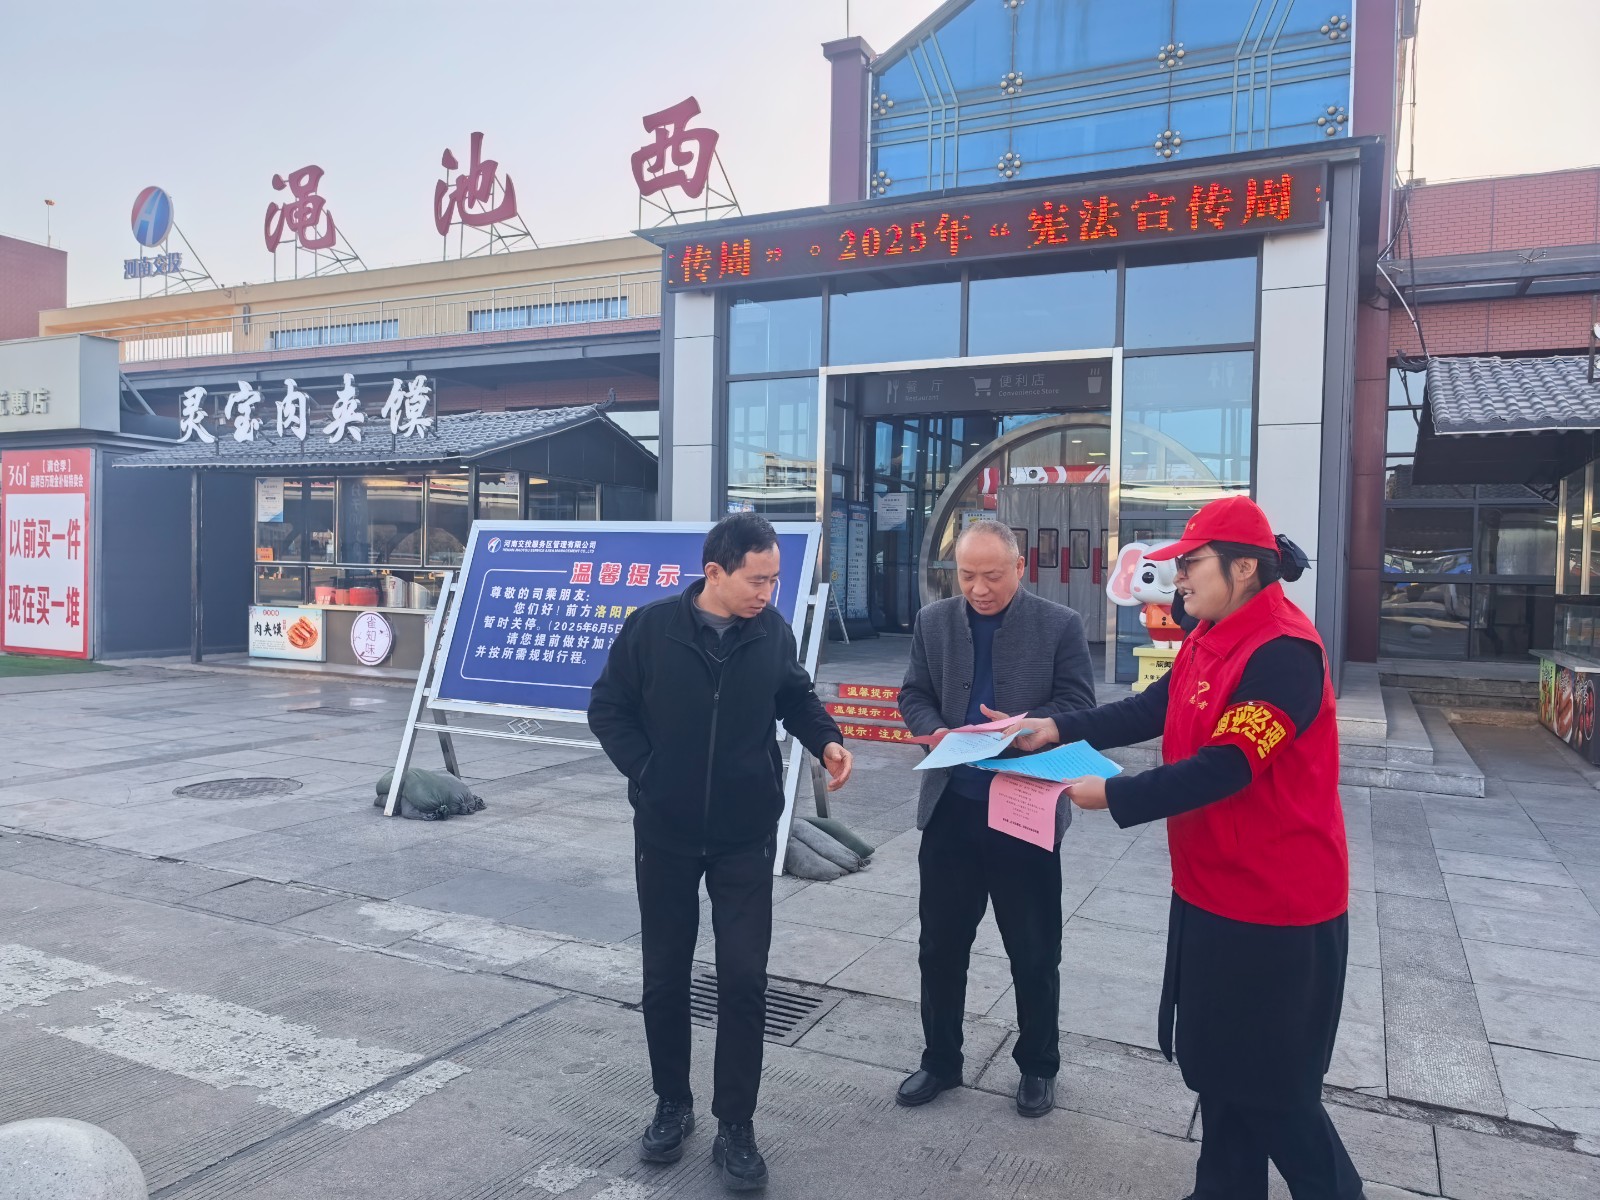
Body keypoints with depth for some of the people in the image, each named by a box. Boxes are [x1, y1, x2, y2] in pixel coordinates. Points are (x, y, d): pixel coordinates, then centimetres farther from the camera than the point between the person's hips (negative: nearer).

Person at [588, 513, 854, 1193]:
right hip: (665, 834, 0)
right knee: (665, 976, 12)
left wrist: (826, 740, -6)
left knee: (743, 978, 1)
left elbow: (796, 698, 12)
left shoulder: (772, 631, -5)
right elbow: (608, 708, -1)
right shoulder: (652, 627, -11)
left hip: (747, 837, 1)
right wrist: (646, 774, -9)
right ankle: (672, 1107, 32)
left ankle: (735, 1127, 16)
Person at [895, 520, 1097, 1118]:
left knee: (1034, 951, 11)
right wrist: (934, 731, -15)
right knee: (940, 944, 13)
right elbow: (913, 695, 7)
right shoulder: (933, 621, 4)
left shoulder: (1060, 624, -5)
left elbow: (1078, 704, -7)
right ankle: (940, 1059, 31)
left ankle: (1038, 1066, 32)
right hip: (950, 806, 3)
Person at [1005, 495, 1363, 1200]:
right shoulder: (1210, 638, 7)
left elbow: (1225, 767, -28)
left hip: (1274, 904, -9)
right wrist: (1060, 730, -2)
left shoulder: (1284, 652, -24)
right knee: (1218, 1062, 20)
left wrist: (1112, 796, -24)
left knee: (1271, 1085, 6)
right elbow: (1152, 710, 8)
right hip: (1213, 888, 9)